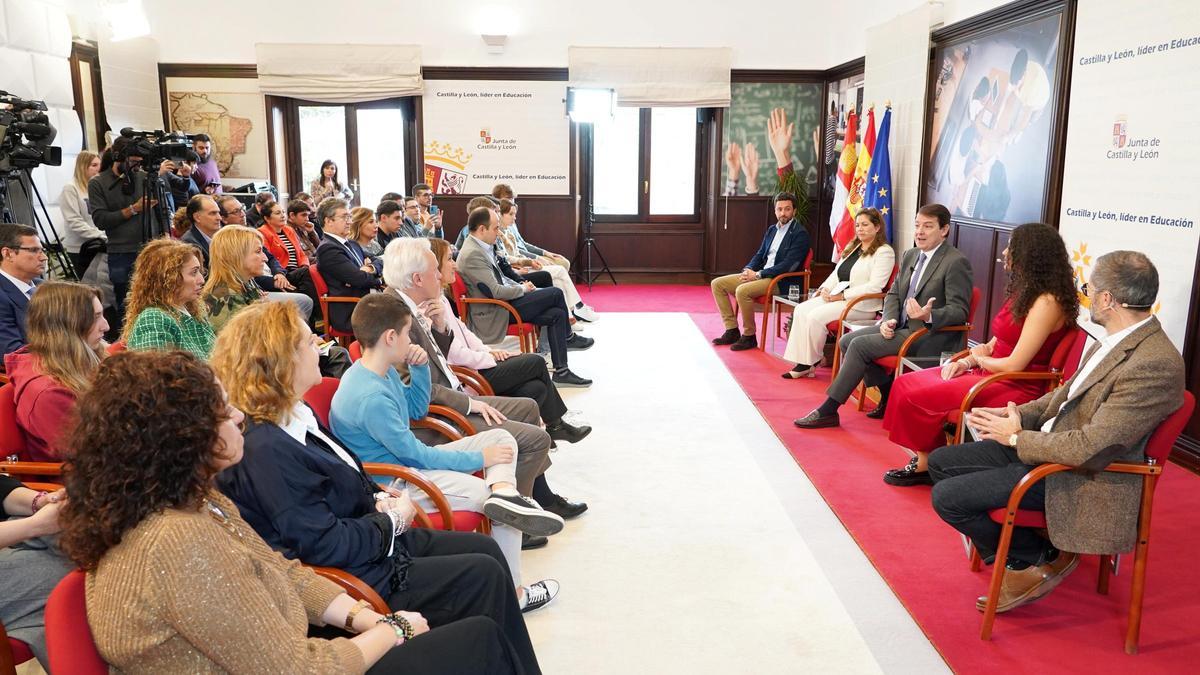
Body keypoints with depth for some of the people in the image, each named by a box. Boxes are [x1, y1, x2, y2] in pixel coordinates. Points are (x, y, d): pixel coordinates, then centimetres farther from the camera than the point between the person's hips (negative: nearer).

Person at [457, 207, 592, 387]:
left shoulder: (482, 247, 9)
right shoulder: (472, 254, -21)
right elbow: (495, 291, -23)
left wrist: (520, 285, 5)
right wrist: (522, 289, -8)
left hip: (504, 302, 10)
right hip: (496, 313, -10)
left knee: (557, 314, -2)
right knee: (555, 293, -10)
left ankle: (561, 372, 3)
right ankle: (568, 336, 14)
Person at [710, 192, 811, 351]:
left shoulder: (800, 234, -9)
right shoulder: (772, 229, 16)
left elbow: (788, 265, -18)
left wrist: (758, 275, -19)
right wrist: (748, 270, -2)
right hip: (760, 275, 9)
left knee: (742, 290, -33)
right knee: (717, 283, 0)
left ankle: (749, 337, -16)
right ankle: (732, 331, 0)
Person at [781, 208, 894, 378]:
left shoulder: (884, 252, -5)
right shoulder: (852, 247, 22)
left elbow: (874, 287, -15)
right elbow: (836, 273, 21)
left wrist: (842, 296, -19)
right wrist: (824, 289, -1)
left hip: (861, 305, -8)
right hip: (836, 297, 8)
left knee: (816, 316, -26)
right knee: (801, 310, -14)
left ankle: (811, 363, -8)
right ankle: (802, 363, -18)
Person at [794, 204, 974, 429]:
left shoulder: (956, 262, -12)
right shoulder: (910, 256, 13)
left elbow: (959, 310, -16)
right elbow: (893, 293, 16)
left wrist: (929, 317, -35)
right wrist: (888, 320, -4)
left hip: (929, 336, -9)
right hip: (901, 326, 9)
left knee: (860, 345, -20)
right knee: (847, 340, -4)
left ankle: (828, 411, -13)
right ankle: (888, 395, 9)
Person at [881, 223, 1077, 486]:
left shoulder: (1047, 302, -19)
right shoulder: (1024, 291, 11)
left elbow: (1014, 364, -21)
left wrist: (977, 359, -3)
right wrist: (965, 361, -2)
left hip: (1015, 386, -10)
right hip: (988, 372, 10)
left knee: (918, 398, -18)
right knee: (906, 383, -1)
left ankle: (925, 465, 4)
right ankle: (922, 461, -1)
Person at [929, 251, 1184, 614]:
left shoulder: (1155, 365, -26)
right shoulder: (1116, 339, 3)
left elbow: (1089, 449, -28)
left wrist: (1018, 437, -15)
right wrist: (1020, 414, 2)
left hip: (1081, 476, -10)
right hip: (1042, 444, 10)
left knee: (948, 497, -16)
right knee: (941, 461, 8)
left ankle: (1041, 558, 7)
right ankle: (1015, 562, 14)